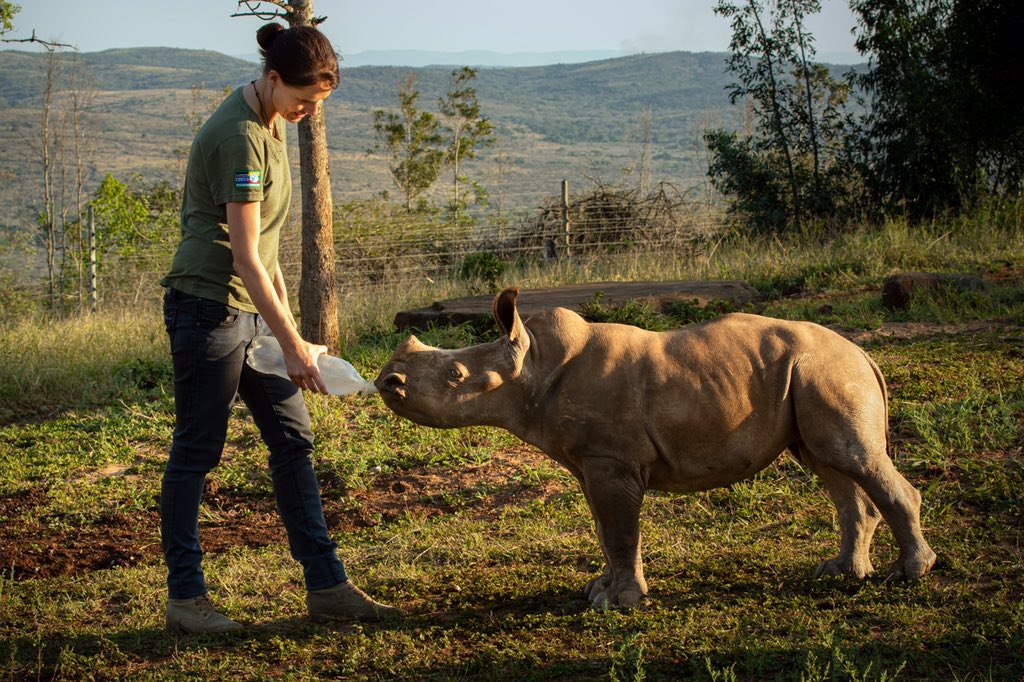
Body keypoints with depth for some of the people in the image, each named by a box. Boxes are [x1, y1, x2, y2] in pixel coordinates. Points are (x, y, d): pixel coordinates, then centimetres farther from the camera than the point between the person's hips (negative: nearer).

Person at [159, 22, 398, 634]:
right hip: (208, 304, -10)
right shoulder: (240, 137, -20)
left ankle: (326, 586, 11)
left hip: (250, 308, 10)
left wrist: (277, 281, 19)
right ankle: (185, 598, 7)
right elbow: (243, 257, -20)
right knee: (196, 454, -1)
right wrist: (294, 345, -17)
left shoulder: (270, 121, 9)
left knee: (294, 441, 7)